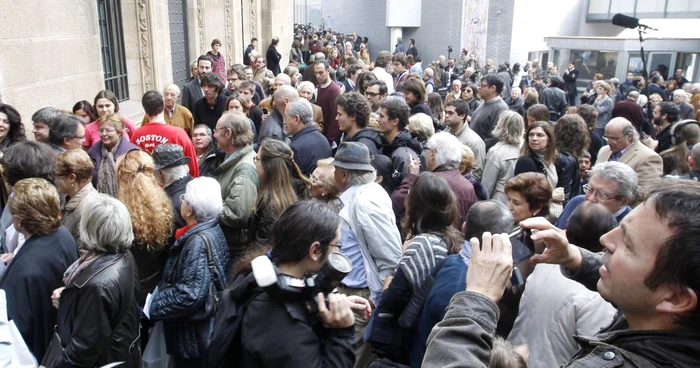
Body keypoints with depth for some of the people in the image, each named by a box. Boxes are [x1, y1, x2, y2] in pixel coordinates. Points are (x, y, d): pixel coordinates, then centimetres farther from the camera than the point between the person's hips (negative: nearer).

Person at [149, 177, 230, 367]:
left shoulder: (198, 241, -26)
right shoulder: (211, 228, 2)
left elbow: (190, 294, -30)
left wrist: (154, 305, -19)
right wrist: (160, 294, 8)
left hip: (193, 335, -9)